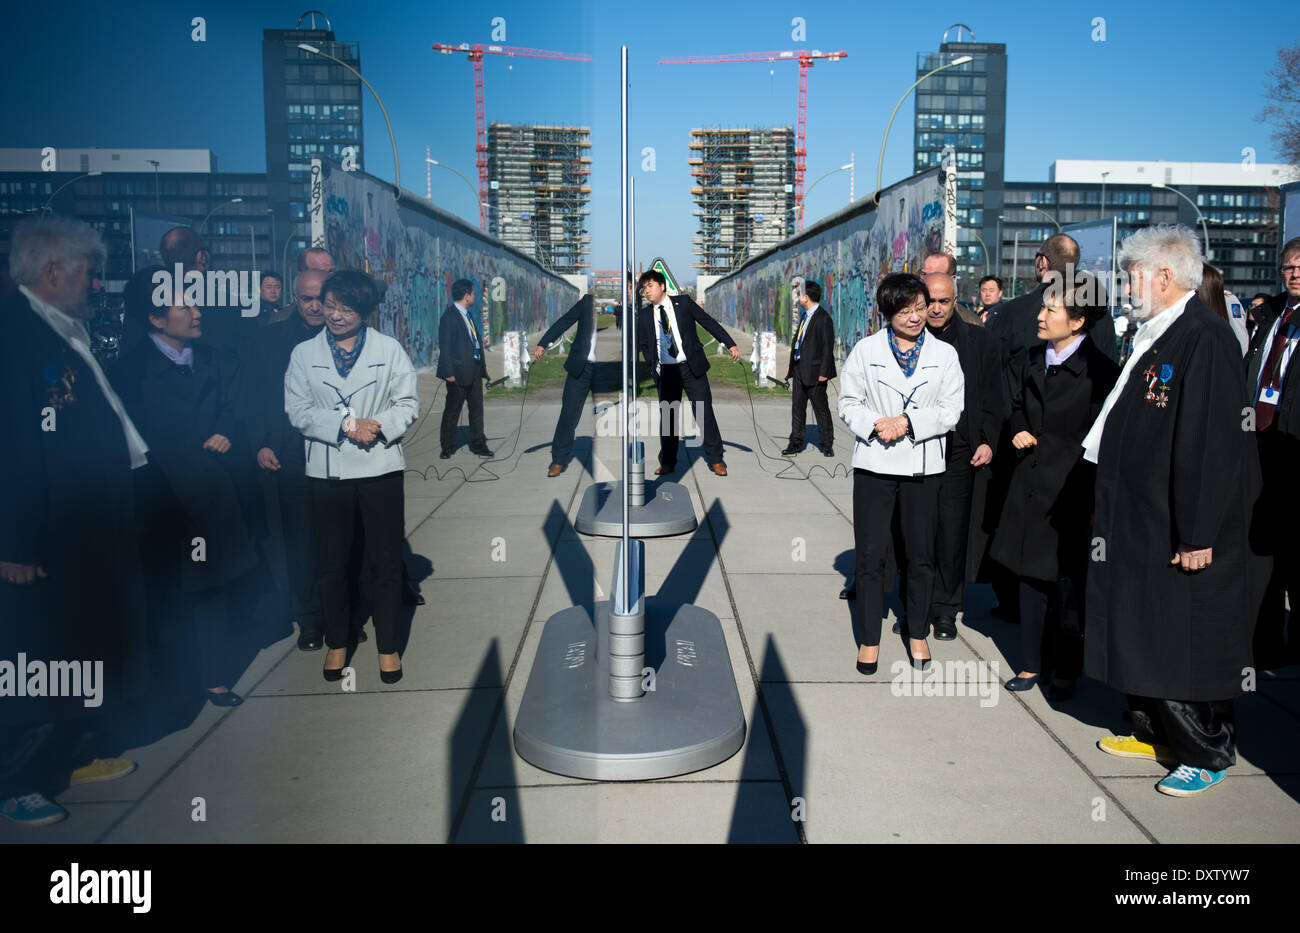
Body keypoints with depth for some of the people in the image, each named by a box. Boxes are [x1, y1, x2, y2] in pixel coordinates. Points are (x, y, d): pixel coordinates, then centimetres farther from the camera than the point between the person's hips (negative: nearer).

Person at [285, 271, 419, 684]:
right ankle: (337, 642, 29)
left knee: (386, 563, 5)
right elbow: (298, 412, -3)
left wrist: (380, 426, -19)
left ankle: (388, 646, 19)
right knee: (331, 565, 11)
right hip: (327, 471, 1)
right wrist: (346, 426, -16)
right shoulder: (304, 354, 5)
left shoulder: (389, 349, 3)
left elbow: (408, 403, -1)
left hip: (381, 468, -1)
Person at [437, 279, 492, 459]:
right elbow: (445, 347, -15)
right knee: (452, 411, 4)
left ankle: (478, 444, 21)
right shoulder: (449, 316, -13)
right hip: (458, 373, -8)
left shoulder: (468, 315, 13)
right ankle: (447, 447, 15)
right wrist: (449, 373, -18)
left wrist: (483, 363, 15)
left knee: (477, 408, 12)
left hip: (474, 371, 8)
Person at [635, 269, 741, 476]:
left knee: (705, 412, -1)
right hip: (665, 372, 2)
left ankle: (715, 459, 9)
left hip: (692, 367, -1)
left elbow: (709, 322, 4)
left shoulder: (684, 302, 1)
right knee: (667, 416, 4)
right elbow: (641, 343, 13)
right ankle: (667, 462, 17)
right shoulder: (643, 314, 6)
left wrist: (730, 344, -1)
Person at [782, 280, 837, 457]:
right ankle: (796, 442, 19)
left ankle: (827, 445, 13)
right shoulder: (805, 316, 14)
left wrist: (823, 372, -18)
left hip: (814, 371, -8)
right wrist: (791, 366, 17)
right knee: (797, 407, 11)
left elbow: (828, 347, -15)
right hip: (799, 369, 8)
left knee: (821, 408, 2)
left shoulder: (823, 317, -13)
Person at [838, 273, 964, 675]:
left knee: (921, 556, 10)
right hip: (874, 464, -1)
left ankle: (918, 634, 28)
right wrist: (875, 426, -16)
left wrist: (907, 422, -15)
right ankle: (869, 639, 15)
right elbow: (848, 403, 2)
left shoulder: (944, 354, 4)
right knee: (870, 556, 1)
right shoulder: (866, 350, 2)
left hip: (923, 466, 1)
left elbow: (950, 411, -1)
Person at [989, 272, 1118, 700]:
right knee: (1031, 577, 12)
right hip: (1031, 486, 6)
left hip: (1072, 492, -6)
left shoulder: (1101, 370, -12)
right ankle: (1032, 662, 25)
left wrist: (1098, 499, -12)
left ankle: (1065, 671, 20)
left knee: (1068, 584, 5)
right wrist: (1019, 431, 4)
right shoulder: (1035, 359, 8)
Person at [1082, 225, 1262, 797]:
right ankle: (1155, 733, 33)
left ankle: (1208, 754, 20)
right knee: (1144, 632, 17)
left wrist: (1199, 534, -22)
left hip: (1181, 530, -9)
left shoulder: (1205, 340, -19)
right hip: (1142, 520, 9)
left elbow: (1215, 445, -23)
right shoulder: (1154, 338, 10)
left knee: (1188, 639, 3)